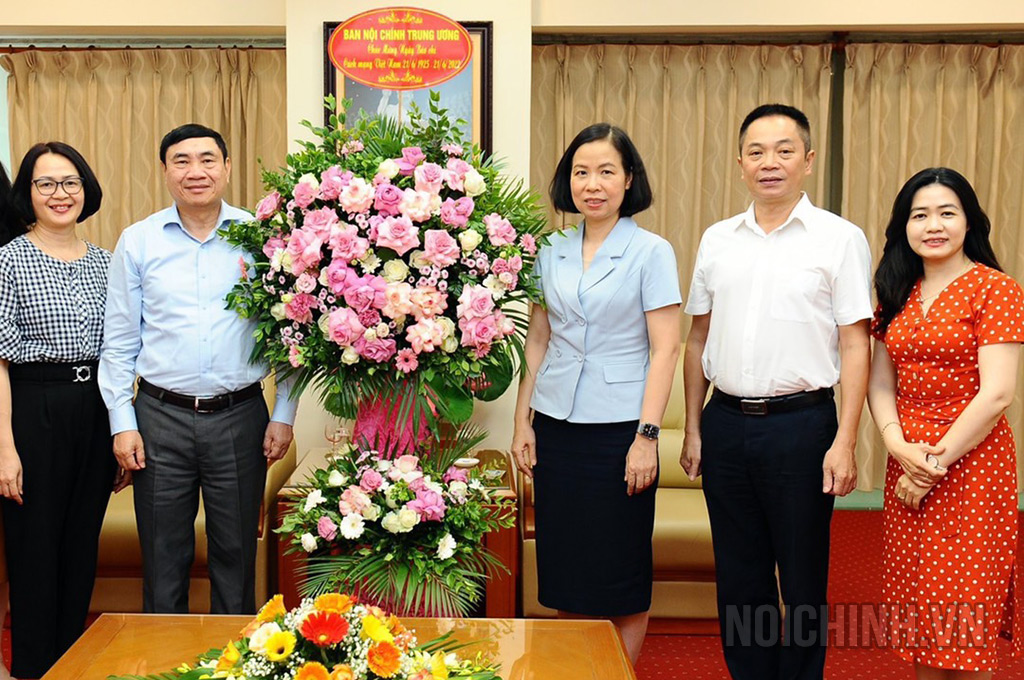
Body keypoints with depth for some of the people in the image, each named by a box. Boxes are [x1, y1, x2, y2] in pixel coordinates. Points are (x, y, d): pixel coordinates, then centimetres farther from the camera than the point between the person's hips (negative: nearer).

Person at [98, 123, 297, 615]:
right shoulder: (138, 242, 4)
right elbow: (118, 340, 7)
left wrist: (284, 415, -1)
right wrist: (122, 422, 0)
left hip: (240, 417, 0)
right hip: (161, 418, 1)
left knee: (236, 555, 10)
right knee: (163, 557, 10)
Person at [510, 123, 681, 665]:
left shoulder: (651, 252, -4)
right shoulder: (551, 253, 8)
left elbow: (665, 349, -7)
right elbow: (537, 341, 12)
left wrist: (647, 436, -13)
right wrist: (522, 421, 8)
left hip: (618, 428, -4)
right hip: (556, 425, 4)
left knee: (620, 570, 6)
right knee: (564, 567, 10)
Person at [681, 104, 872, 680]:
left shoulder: (840, 239, -3)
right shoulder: (718, 240, 9)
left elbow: (855, 345, -6)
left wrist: (844, 443, -12)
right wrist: (694, 429, 9)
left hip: (801, 425, -4)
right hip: (726, 423, 4)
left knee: (803, 577, 7)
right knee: (739, 574, 13)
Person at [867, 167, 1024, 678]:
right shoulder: (899, 294, 11)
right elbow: (880, 382, 8)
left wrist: (936, 462, -14)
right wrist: (899, 447, -9)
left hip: (971, 463, -5)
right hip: (906, 465, 6)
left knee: (963, 621, 3)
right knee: (919, 609, 12)